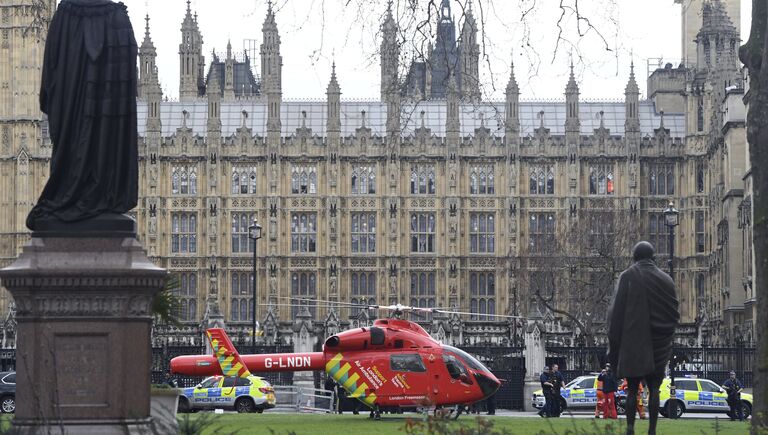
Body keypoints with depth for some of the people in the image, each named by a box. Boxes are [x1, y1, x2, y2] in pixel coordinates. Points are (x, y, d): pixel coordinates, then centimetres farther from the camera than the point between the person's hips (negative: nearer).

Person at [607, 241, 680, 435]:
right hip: (658, 346, 2)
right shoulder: (665, 279, 4)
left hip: (633, 344, -2)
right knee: (653, 389, 6)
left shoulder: (627, 277, -4)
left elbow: (616, 311, -7)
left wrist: (614, 344, -3)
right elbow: (675, 313, 7)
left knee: (632, 389, 4)